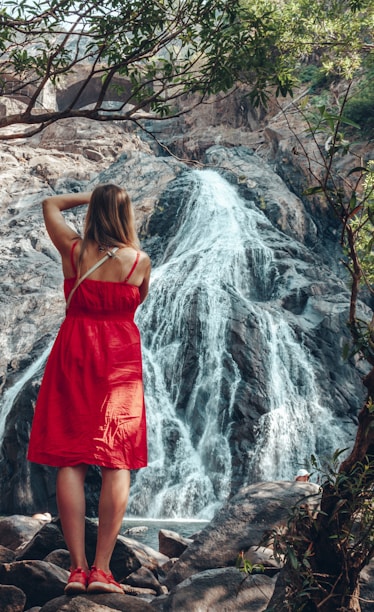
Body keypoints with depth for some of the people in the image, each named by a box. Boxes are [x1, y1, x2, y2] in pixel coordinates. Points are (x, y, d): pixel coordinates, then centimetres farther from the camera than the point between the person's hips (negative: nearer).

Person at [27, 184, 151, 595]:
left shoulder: (73, 250, -1)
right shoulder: (139, 261, -4)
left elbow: (50, 204, 16)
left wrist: (90, 197, 21)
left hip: (74, 353, 2)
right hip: (120, 359, -1)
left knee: (70, 461, 2)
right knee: (117, 463, 0)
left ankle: (76, 568, 0)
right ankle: (101, 569, -3)